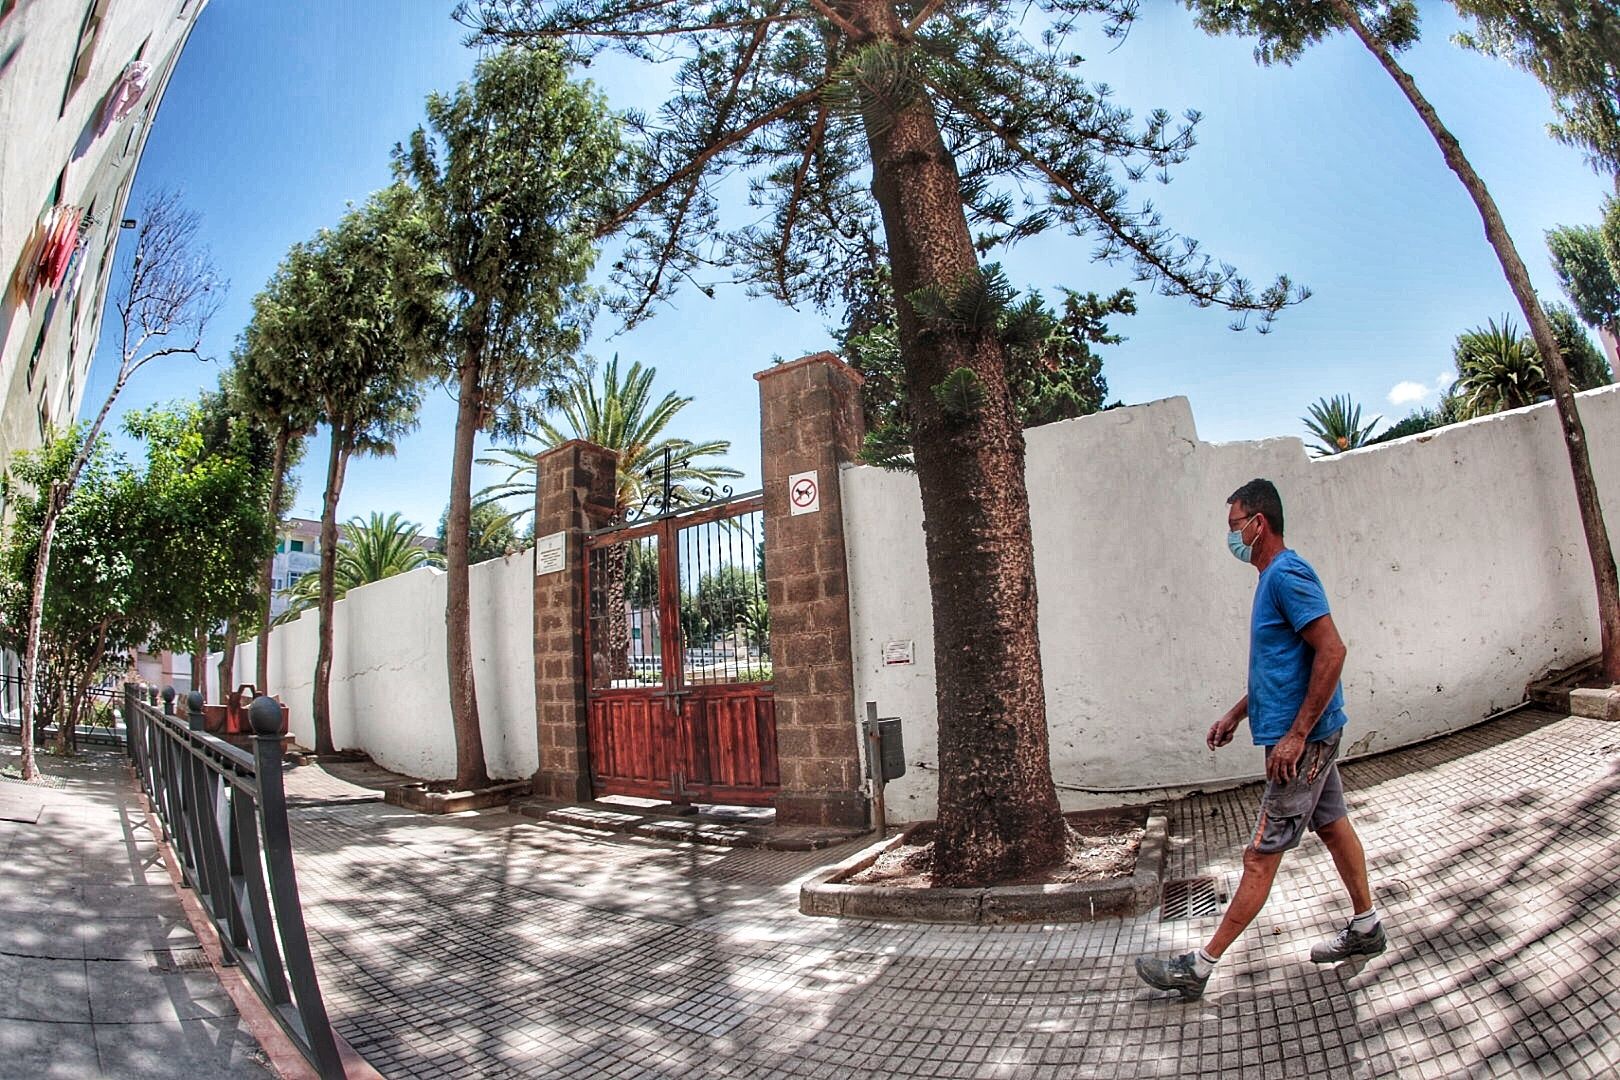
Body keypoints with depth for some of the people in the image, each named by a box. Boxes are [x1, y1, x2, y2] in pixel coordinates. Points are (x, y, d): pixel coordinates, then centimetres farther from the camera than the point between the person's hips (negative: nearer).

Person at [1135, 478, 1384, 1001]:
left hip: (1302, 740, -10)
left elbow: (1332, 651, -26)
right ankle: (1366, 928, 39)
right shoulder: (1274, 577, 14)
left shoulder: (1287, 575, -18)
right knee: (1332, 824, 22)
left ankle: (1200, 967, 2)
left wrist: (1296, 733, -25)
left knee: (1260, 857, -4)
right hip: (1310, 735, 11)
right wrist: (1237, 712, 20)